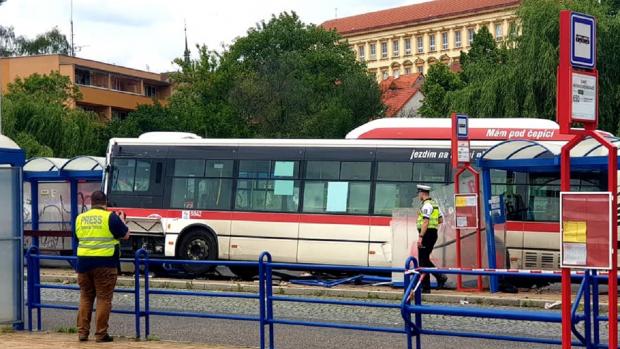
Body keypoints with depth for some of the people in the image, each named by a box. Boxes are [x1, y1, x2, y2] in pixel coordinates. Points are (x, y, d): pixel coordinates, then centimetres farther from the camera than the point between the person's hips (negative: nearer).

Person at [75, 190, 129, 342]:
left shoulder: (80, 218, 6)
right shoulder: (111, 217, -7)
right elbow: (125, 235, 1)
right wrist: (121, 221, 20)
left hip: (84, 262, 4)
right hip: (105, 263, -4)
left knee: (85, 297, 13)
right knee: (103, 298, 2)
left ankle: (82, 332, 12)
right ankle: (101, 334, 2)